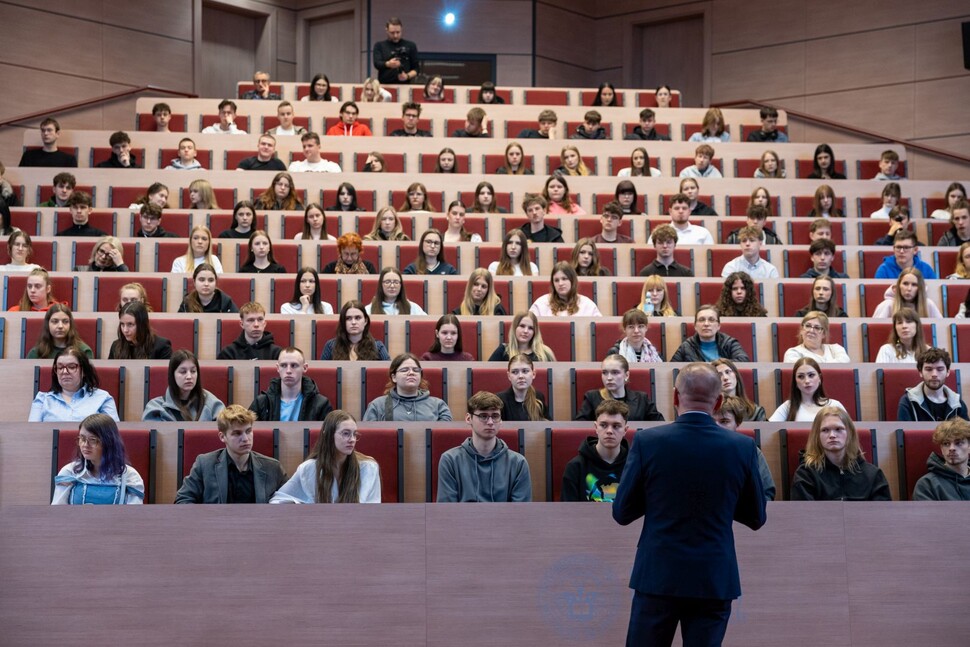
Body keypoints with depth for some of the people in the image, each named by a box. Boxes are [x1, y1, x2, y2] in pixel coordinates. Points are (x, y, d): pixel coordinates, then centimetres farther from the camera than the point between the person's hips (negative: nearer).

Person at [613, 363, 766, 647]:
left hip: (658, 576, -1)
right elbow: (756, 518, 6)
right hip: (715, 581, 1)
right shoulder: (742, 446, -5)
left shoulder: (647, 441, -8)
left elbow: (622, 513, -2)